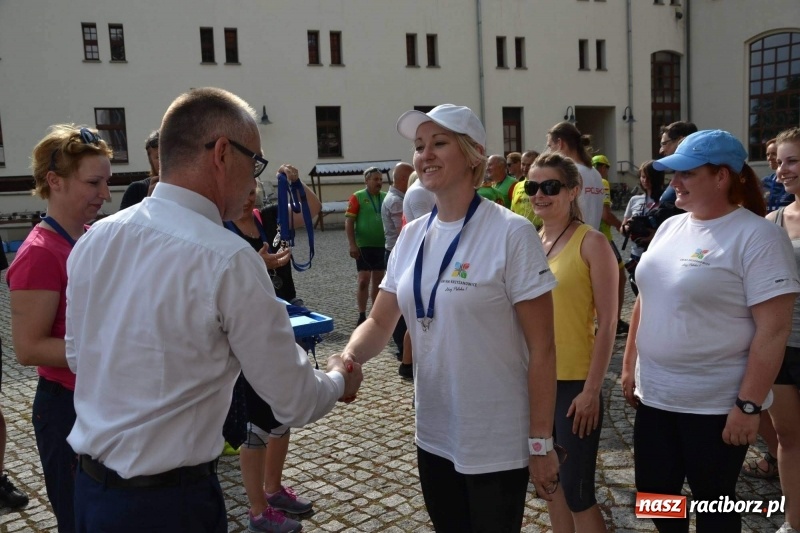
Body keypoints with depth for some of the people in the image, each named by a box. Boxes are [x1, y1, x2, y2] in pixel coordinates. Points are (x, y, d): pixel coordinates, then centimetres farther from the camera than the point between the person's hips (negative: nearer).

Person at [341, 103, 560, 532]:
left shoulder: (511, 234, -16)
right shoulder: (412, 236, 2)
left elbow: (541, 348, -14)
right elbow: (380, 322, 6)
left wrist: (541, 442, -12)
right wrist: (348, 358, -14)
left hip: (496, 445, -5)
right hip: (433, 437, 6)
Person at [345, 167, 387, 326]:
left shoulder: (386, 197, 6)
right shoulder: (357, 197, -6)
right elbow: (348, 222, -7)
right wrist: (352, 245, -14)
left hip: (382, 245, 4)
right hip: (364, 246, -4)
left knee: (378, 281, 11)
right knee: (364, 280, -5)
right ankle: (362, 316, 3)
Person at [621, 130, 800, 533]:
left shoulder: (756, 236, -14)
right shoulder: (670, 227, 7)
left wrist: (748, 405, -19)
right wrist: (629, 366, 12)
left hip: (715, 405, -6)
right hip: (653, 395, 6)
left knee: (712, 499, 12)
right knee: (654, 490, 16)